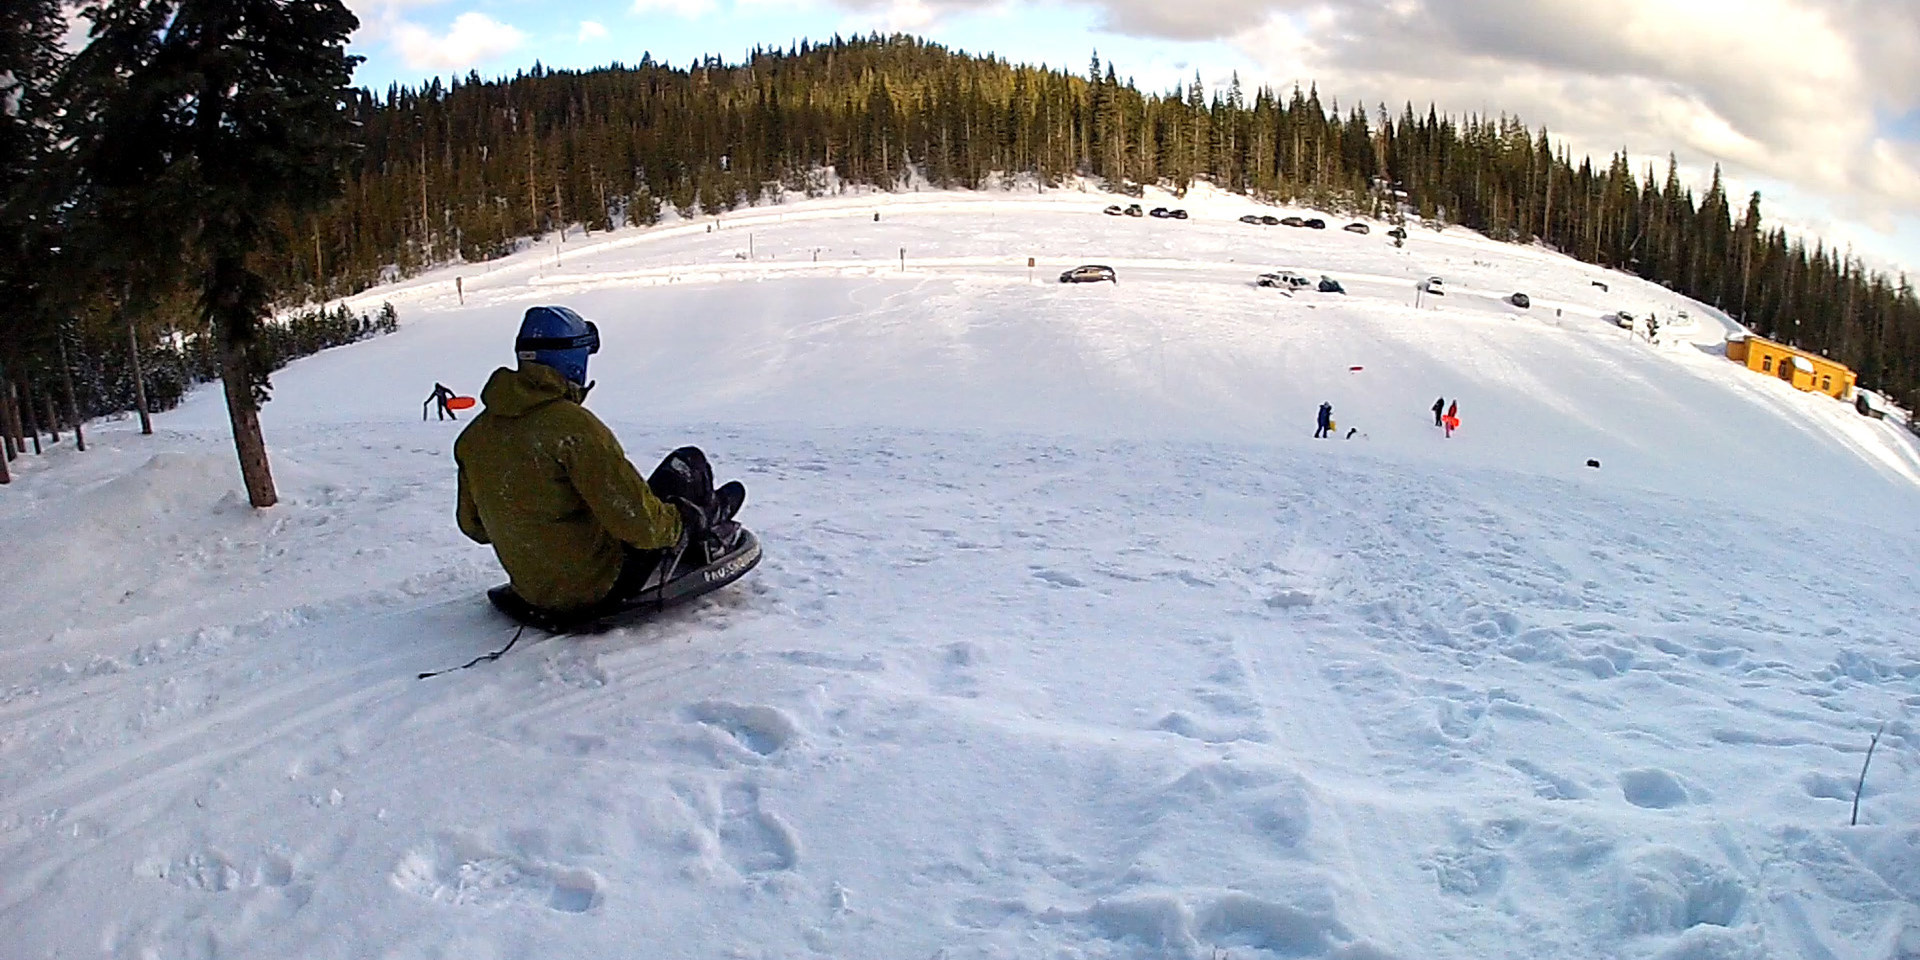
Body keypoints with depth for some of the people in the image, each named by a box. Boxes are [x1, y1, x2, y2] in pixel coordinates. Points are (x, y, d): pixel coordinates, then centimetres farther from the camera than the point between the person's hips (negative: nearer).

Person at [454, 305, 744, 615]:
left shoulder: (475, 434, -1)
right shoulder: (572, 425, -24)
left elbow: (473, 525, 10)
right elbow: (635, 519, -25)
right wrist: (674, 524, -4)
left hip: (530, 586, 8)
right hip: (600, 584, -7)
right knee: (689, 462, 7)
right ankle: (708, 537, 36)